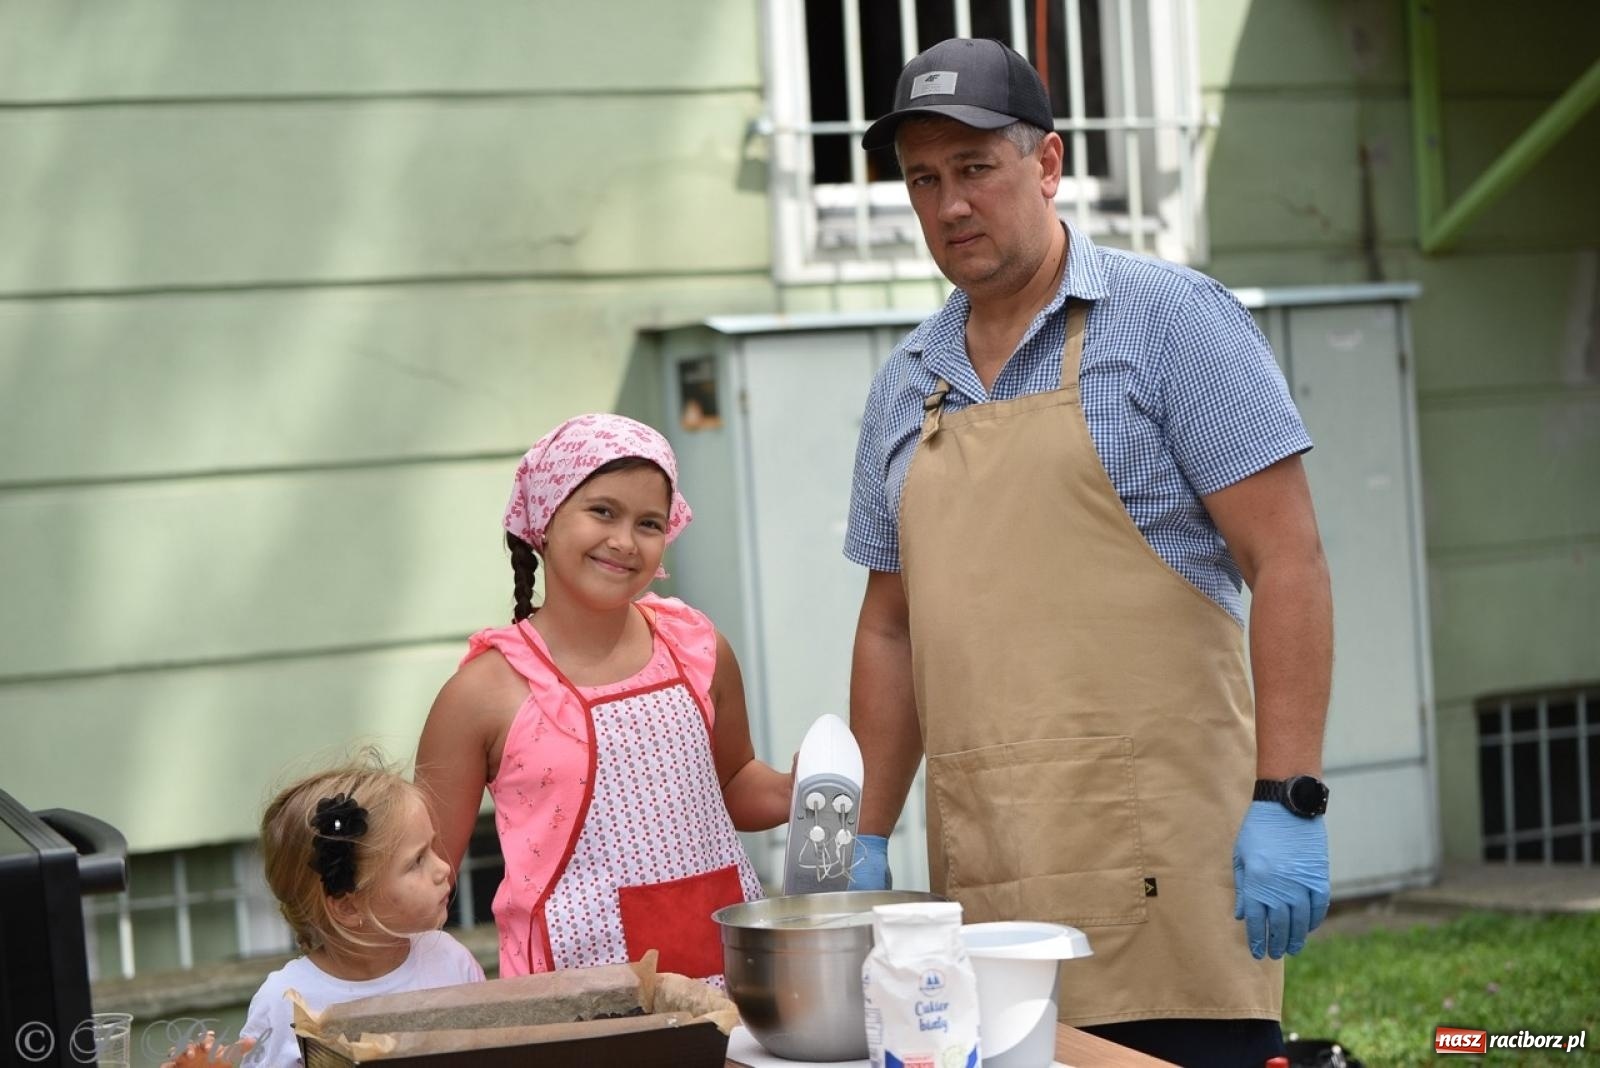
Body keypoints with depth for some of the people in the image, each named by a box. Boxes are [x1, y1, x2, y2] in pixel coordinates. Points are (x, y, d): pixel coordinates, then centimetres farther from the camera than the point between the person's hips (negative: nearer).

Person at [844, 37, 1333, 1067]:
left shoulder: (1169, 319, -1)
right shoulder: (907, 385, 16)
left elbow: (1287, 564, -7)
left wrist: (1288, 802, -15)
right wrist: (866, 840, 14)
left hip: (1160, 866, -5)